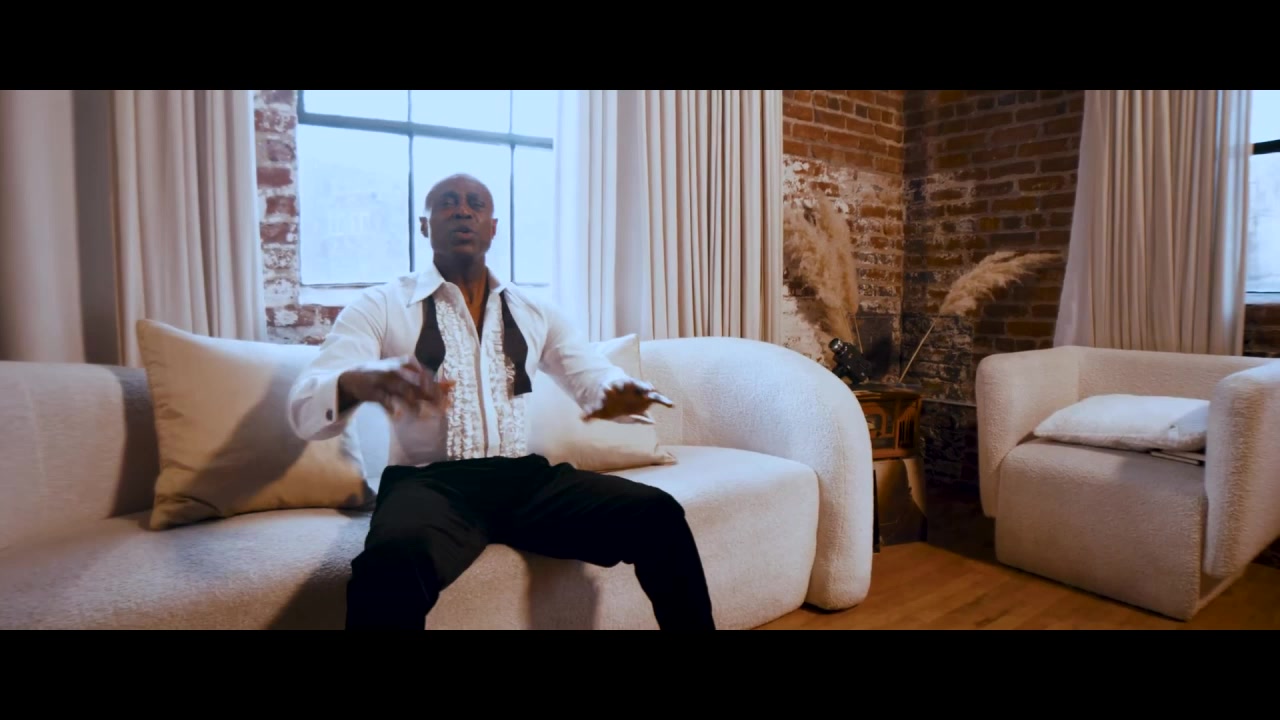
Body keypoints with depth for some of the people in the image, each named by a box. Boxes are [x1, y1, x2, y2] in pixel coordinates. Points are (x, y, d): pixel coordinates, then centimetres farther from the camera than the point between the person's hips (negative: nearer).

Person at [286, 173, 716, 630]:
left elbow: (595, 377, 9)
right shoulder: (379, 307, 5)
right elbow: (304, 407, -6)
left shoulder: (535, 314, 16)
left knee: (659, 516, -18)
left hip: (524, 478, 4)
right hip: (428, 483, -3)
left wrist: (619, 394, -18)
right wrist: (358, 382, -32)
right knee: (389, 570, -39)